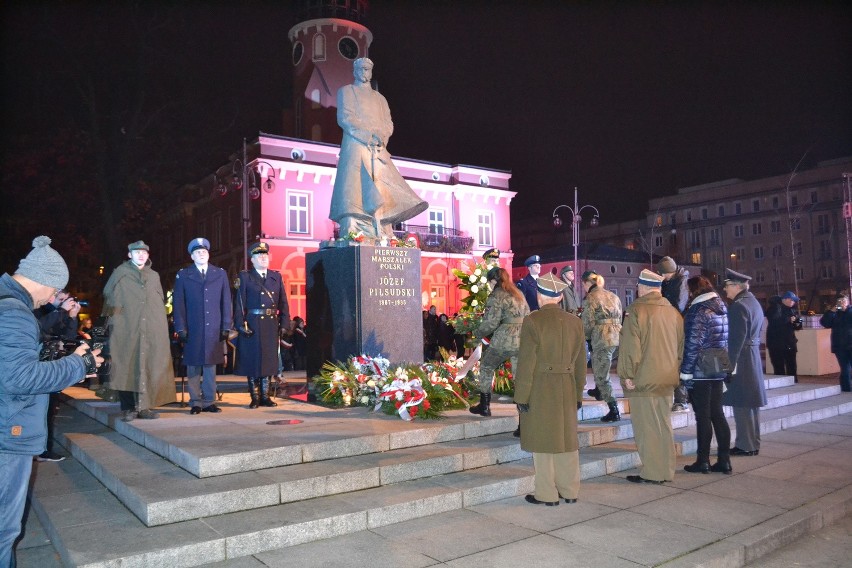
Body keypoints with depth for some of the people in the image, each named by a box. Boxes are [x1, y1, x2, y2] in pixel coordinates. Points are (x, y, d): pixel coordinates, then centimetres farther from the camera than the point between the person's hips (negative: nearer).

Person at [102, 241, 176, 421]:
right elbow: (109, 297, 5)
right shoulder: (120, 273, 9)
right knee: (127, 367, -4)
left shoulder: (154, 276, 19)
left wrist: (161, 323, 12)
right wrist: (111, 321, -4)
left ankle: (145, 406, 4)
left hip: (152, 330, 3)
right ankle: (128, 408, 0)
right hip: (126, 329, -3)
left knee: (149, 368, -1)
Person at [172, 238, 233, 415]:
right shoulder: (183, 275, 6)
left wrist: (226, 327, 2)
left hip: (214, 329, 1)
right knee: (193, 367, 3)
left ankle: (209, 402, 12)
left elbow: (226, 302, 7)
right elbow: (178, 303, 3)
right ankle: (195, 403, 10)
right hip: (192, 329, -1)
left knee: (210, 365, 5)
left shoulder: (220, 274, 9)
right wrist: (180, 328, -4)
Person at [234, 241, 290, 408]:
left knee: (268, 360, 7)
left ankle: (265, 396, 17)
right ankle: (255, 398, 11)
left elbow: (283, 302, 8)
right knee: (252, 360, 2)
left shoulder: (276, 276, 12)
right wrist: (241, 324, -14)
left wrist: (284, 324, 0)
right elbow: (239, 303, -5)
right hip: (252, 324, -3)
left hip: (271, 325, 3)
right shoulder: (245, 277, 2)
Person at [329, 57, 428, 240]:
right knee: (355, 189, -16)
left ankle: (382, 237, -8)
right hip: (356, 145, -4)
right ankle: (352, 237, -22)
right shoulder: (346, 91, 14)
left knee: (380, 195, -5)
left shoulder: (379, 98, 28)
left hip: (378, 150, 4)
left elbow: (389, 124, 16)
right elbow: (344, 118, -1)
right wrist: (367, 135, -13)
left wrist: (381, 136, -8)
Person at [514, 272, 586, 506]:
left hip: (540, 390, -5)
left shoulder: (533, 321, -11)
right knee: (567, 438, 14)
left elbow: (526, 362, -13)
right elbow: (580, 362, 10)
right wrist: (578, 394, 19)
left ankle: (547, 494, 12)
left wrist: (521, 396, -7)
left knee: (543, 441, 4)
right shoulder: (575, 321, 5)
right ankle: (570, 491, 24)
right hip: (567, 390, 5)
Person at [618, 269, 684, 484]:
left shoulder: (637, 310, -13)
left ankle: (652, 473, 8)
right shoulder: (673, 312, 8)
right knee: (664, 425, 15)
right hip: (667, 379, 7)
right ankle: (666, 471, 23)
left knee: (647, 427, 2)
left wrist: (628, 374, -10)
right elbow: (680, 346, 15)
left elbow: (630, 346, -16)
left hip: (643, 380, -7)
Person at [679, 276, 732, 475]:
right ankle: (724, 460, 15)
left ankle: (703, 461, 8)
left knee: (703, 417, 0)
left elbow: (693, 344, -18)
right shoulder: (722, 307, 10)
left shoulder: (699, 311, -14)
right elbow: (726, 340, 15)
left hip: (700, 372, -7)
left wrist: (685, 372, -13)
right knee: (717, 414, 12)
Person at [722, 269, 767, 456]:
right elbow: (755, 333, 18)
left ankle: (745, 445, 3)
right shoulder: (754, 302, 15)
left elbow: (736, 338, -20)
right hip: (754, 357, 10)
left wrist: (730, 363, -18)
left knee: (741, 404, -3)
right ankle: (753, 443, 22)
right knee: (750, 403, 14)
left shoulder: (738, 306, -15)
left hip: (740, 359, -10)